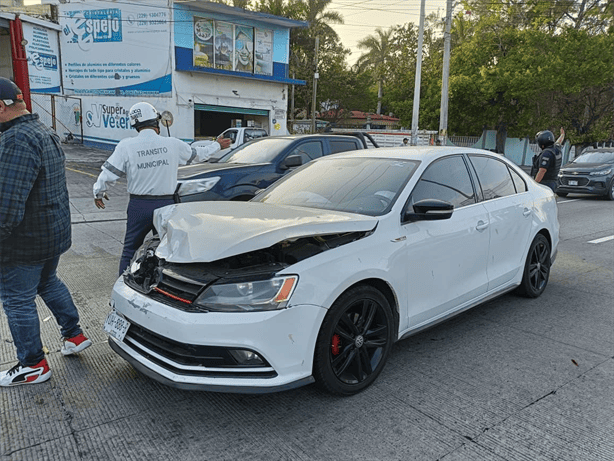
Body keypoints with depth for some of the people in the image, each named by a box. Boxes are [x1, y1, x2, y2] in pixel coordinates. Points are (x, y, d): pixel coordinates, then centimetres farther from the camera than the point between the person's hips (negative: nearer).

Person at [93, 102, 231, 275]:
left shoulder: (126, 146, -8)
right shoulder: (173, 144, -3)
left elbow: (107, 174, -7)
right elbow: (199, 154, 13)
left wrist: (98, 194, 13)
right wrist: (217, 145, 33)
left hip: (139, 207, -1)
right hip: (166, 205, 1)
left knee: (129, 250, 13)